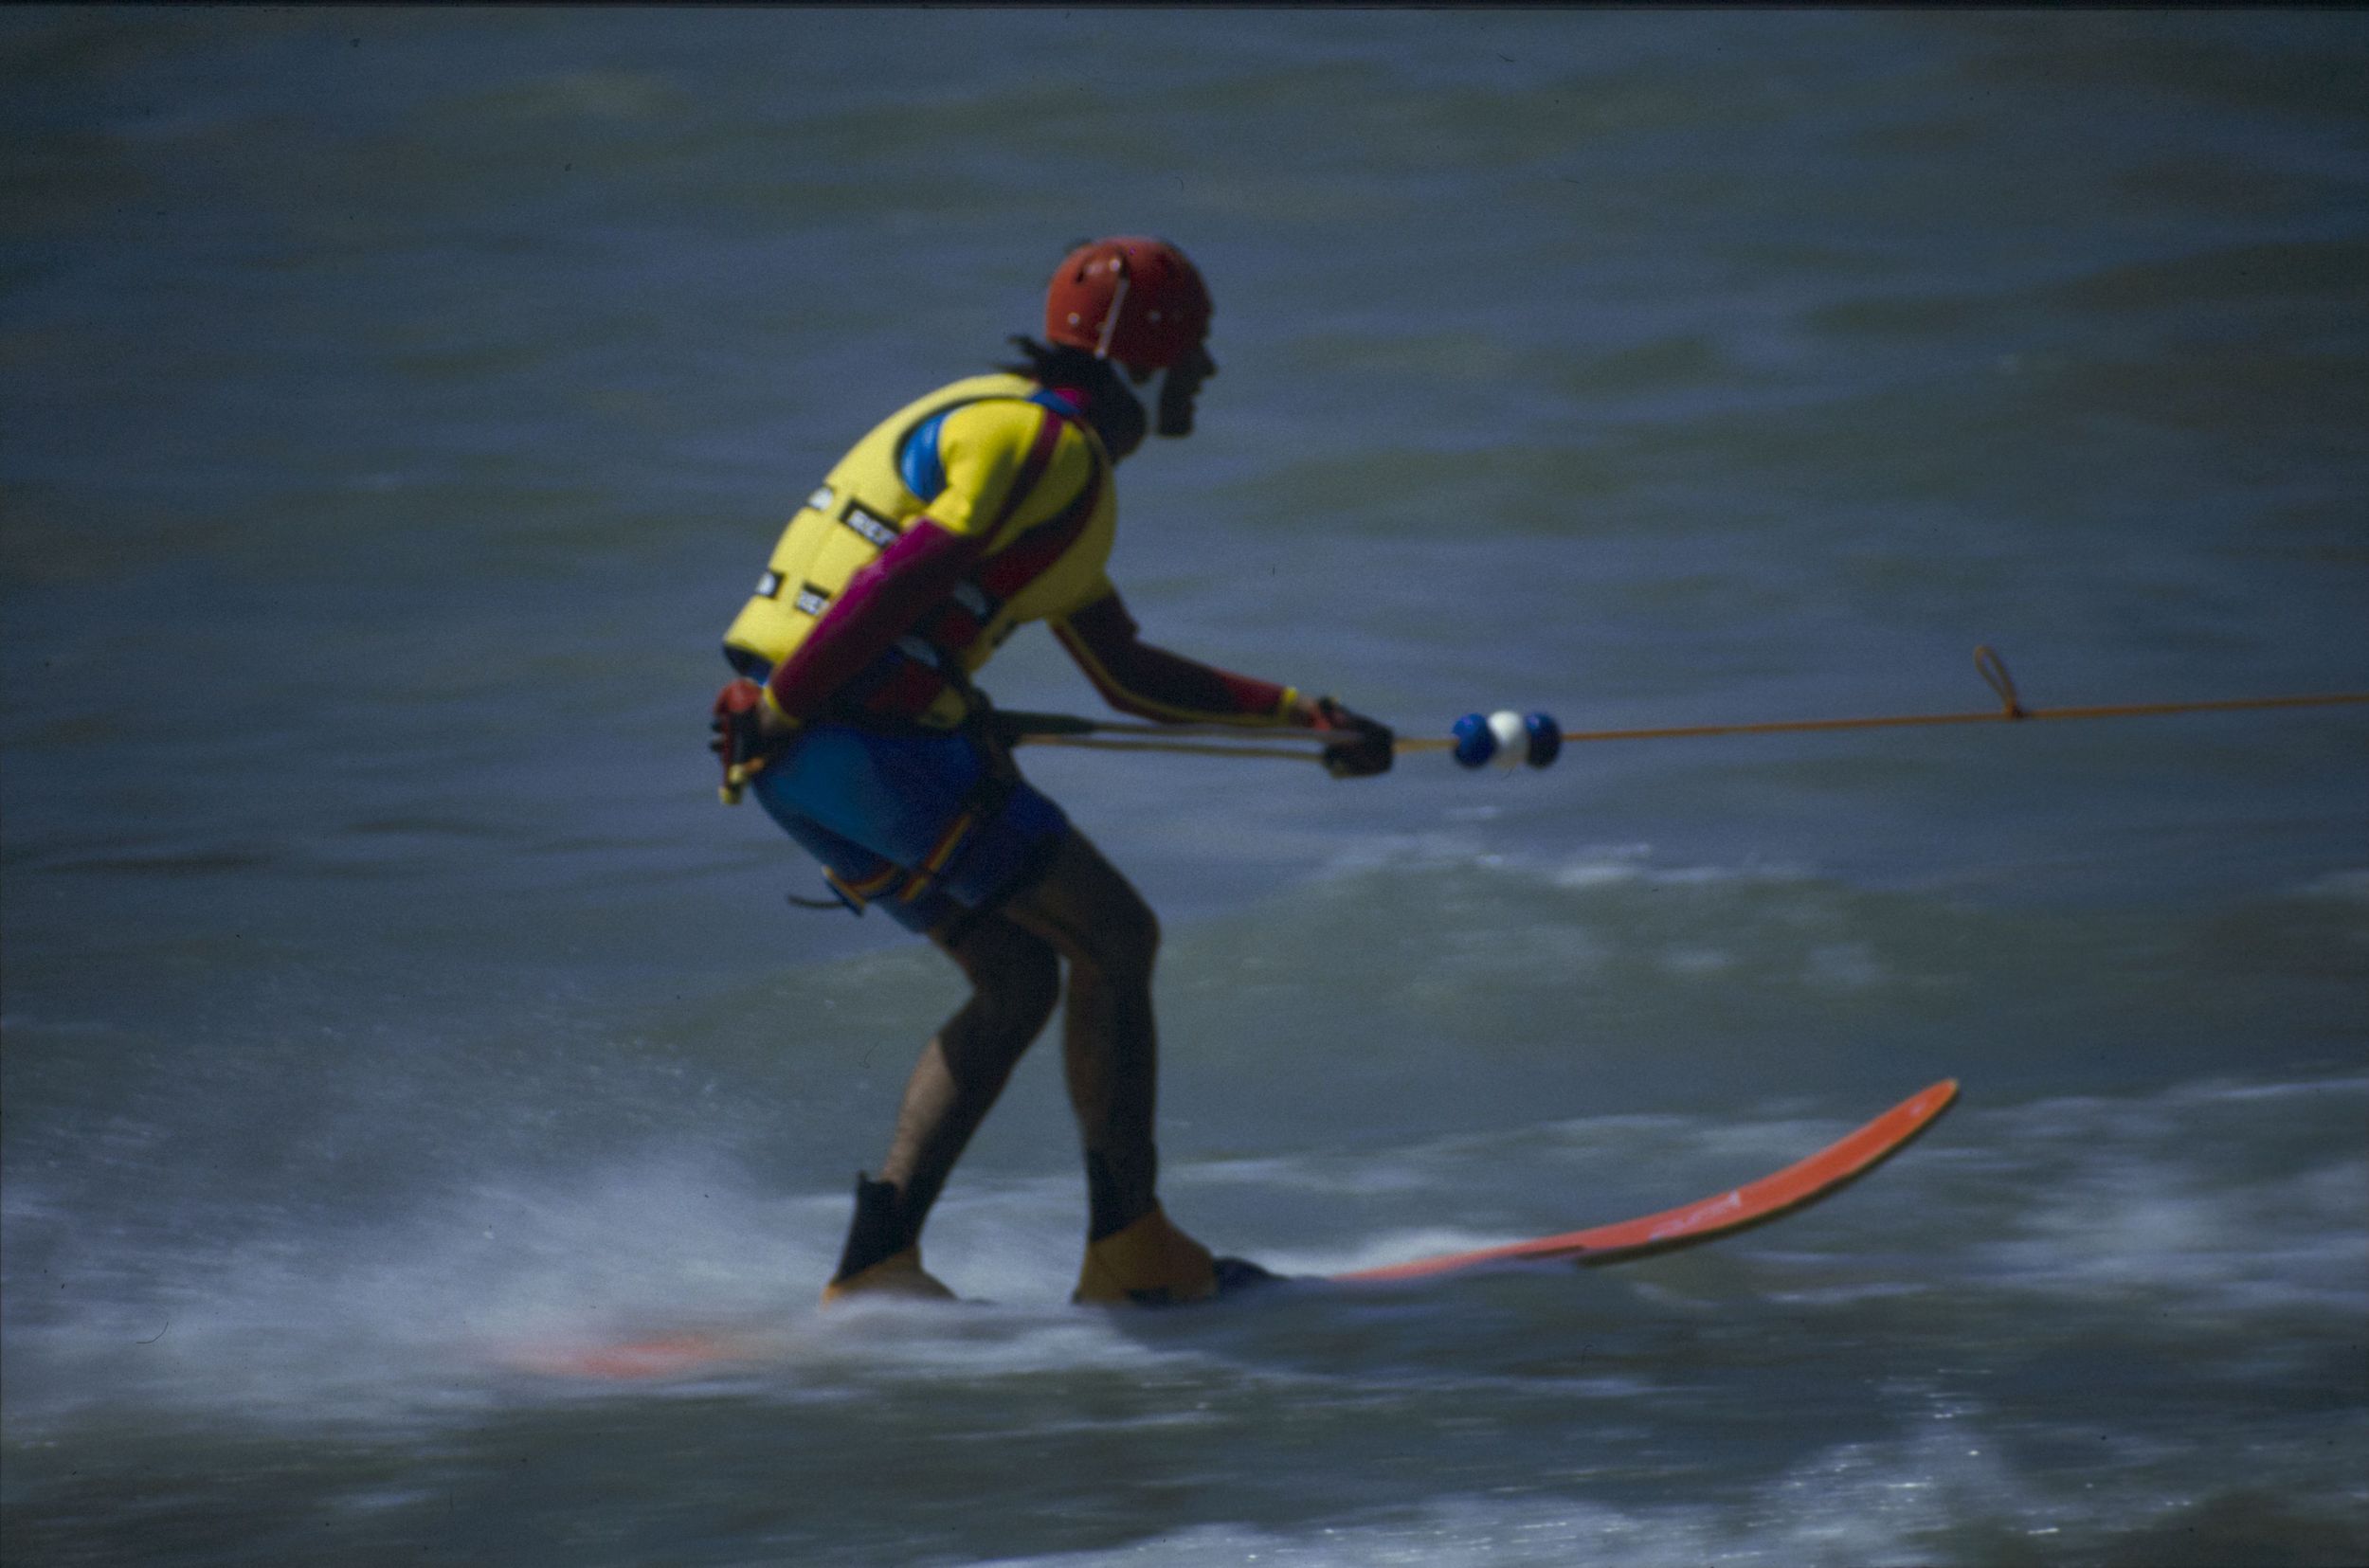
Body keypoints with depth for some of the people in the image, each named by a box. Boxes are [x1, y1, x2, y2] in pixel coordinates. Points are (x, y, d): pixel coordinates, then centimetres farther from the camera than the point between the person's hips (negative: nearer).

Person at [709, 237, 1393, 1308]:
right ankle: (1128, 1250, 2)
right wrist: (781, 709, -18)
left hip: (798, 761, 10)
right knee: (1113, 937, -1)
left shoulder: (1060, 461, 25)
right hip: (871, 743, -10)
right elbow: (899, 585, -21)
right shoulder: (1046, 444, -9)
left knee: (1019, 980, 16)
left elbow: (1128, 674, 29)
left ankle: (876, 1260, 10)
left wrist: (1307, 716, 26)